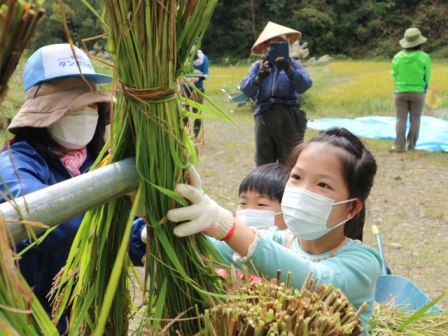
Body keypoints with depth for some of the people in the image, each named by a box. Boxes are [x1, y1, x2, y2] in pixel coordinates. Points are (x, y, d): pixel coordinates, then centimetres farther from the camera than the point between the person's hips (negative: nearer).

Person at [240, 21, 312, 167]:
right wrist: (258, 79, -21)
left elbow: (304, 86, -8)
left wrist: (289, 70, -24)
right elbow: (246, 90, 0)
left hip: (290, 117, -1)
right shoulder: (258, 66, 13)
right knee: (262, 166, 5)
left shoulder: (294, 64, 10)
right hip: (265, 117, 1)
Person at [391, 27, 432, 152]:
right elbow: (427, 77, -1)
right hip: (418, 92, -1)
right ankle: (411, 145, 12)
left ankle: (399, 145, 3)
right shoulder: (424, 57, -11)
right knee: (415, 120, 8)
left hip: (400, 92, 1)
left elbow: (394, 74, 3)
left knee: (401, 119, 6)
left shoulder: (397, 57, -7)